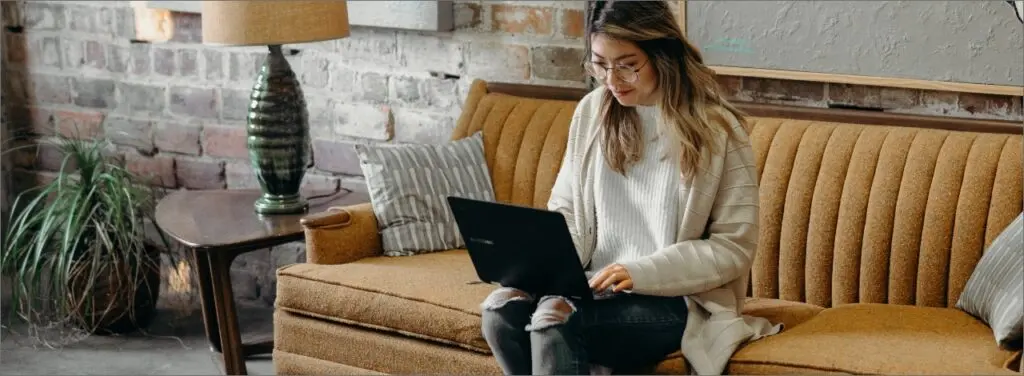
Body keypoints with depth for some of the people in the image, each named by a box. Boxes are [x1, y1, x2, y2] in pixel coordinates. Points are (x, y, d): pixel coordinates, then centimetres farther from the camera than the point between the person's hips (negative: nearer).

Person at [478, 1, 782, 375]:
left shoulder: (717, 129, -8)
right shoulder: (592, 111, 6)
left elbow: (734, 247, -8)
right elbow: (565, 210, 13)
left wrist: (643, 272, -21)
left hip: (677, 299, -5)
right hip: (596, 286, 5)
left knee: (555, 319, -31)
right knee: (500, 308, -24)